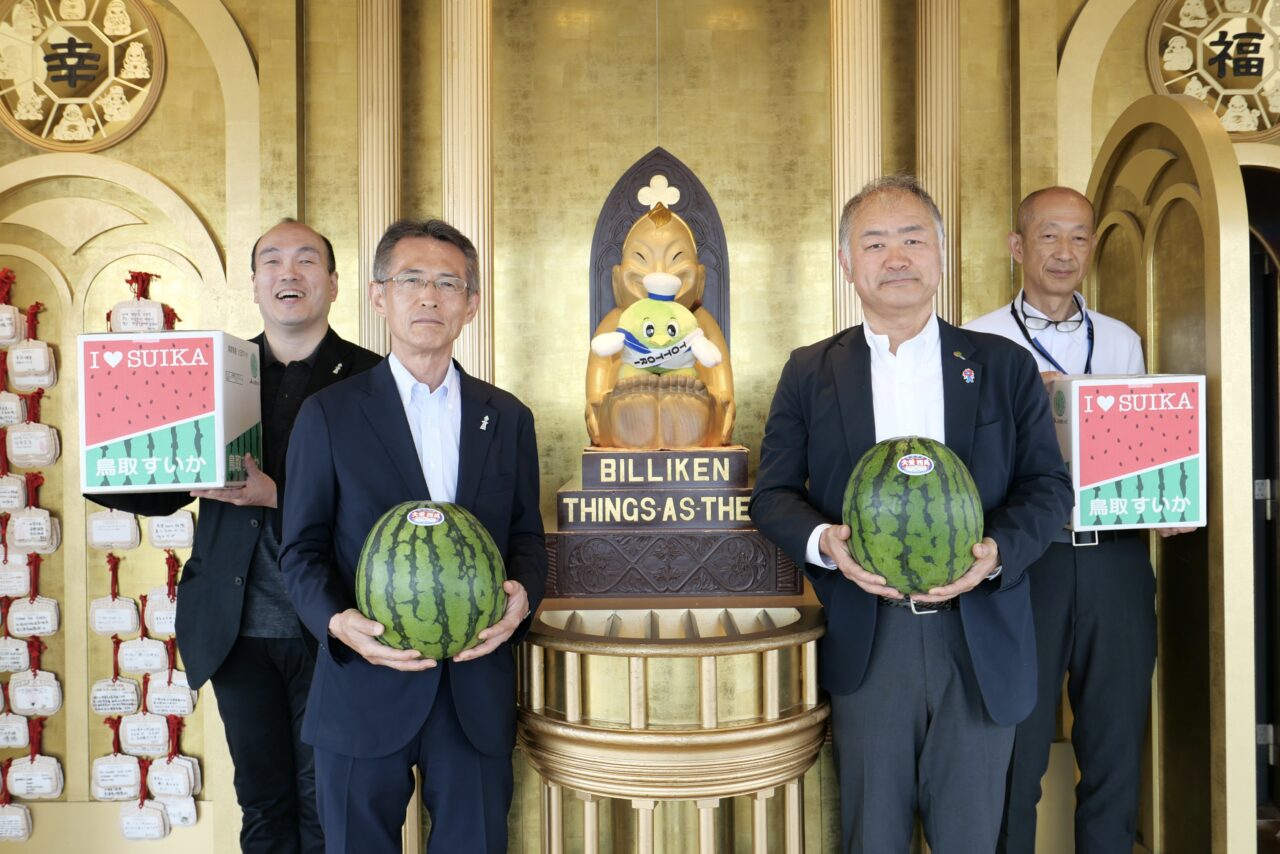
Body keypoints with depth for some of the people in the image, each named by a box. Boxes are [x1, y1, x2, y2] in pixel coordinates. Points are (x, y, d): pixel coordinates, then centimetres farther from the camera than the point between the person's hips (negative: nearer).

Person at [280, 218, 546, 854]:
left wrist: (522, 595, -10)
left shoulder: (509, 419, 9)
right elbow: (303, 550, 1)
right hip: (365, 689, -2)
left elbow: (526, 537, 11)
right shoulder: (329, 414, 1)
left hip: (478, 696, 2)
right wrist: (337, 621, -18)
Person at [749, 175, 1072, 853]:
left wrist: (998, 549, -15)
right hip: (865, 643, 0)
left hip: (979, 641, 1)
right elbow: (772, 493, 5)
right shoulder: (809, 372, 6)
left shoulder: (1004, 365, 6)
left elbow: (1048, 484, 5)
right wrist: (823, 541, -15)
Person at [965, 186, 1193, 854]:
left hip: (1115, 556, 4)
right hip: (1025, 555, -3)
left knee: (1117, 743, 12)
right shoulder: (979, 342, 1)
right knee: (1017, 745, 6)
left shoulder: (1122, 342, 14)